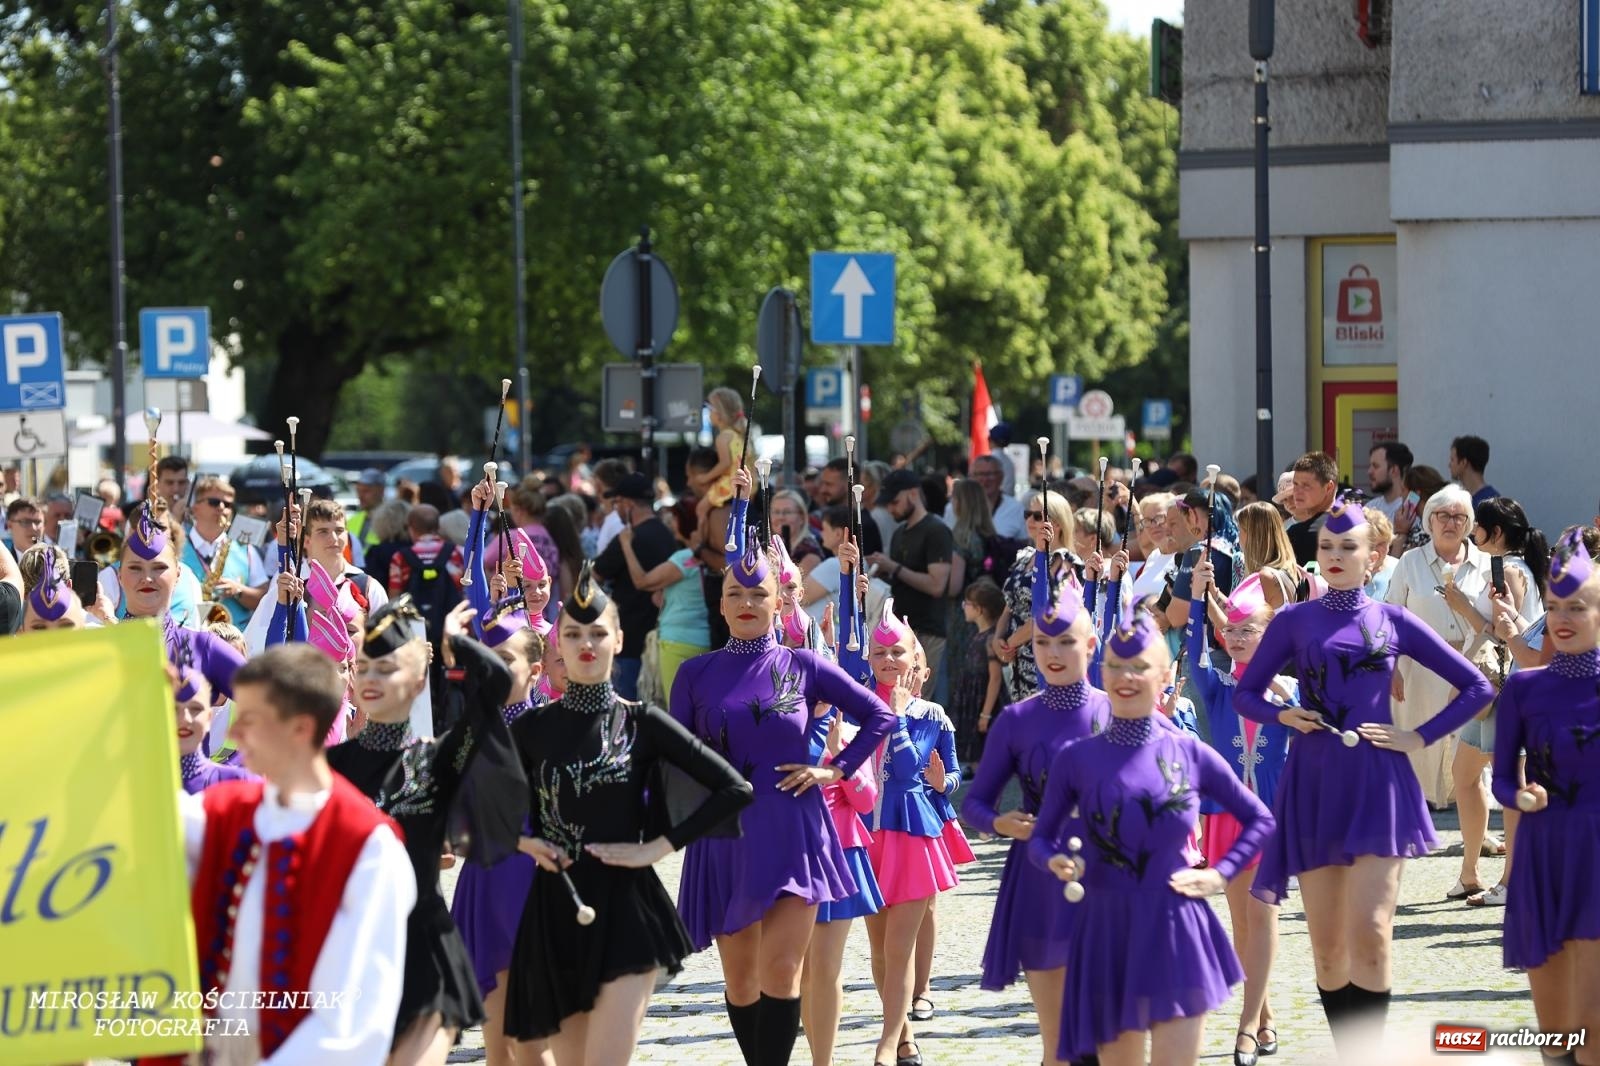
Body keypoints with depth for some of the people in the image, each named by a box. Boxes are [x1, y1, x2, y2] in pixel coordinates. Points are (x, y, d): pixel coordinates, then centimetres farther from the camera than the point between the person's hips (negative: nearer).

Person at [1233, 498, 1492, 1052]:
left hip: (1376, 783, -1)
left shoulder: (1392, 621, 6)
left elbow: (1476, 687, 10)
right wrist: (1281, 714, -7)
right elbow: (1245, 694, 13)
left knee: (1369, 933, -14)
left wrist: (1421, 737, 0)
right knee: (1327, 946, 3)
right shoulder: (1294, 621, 7)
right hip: (1314, 787, 1)